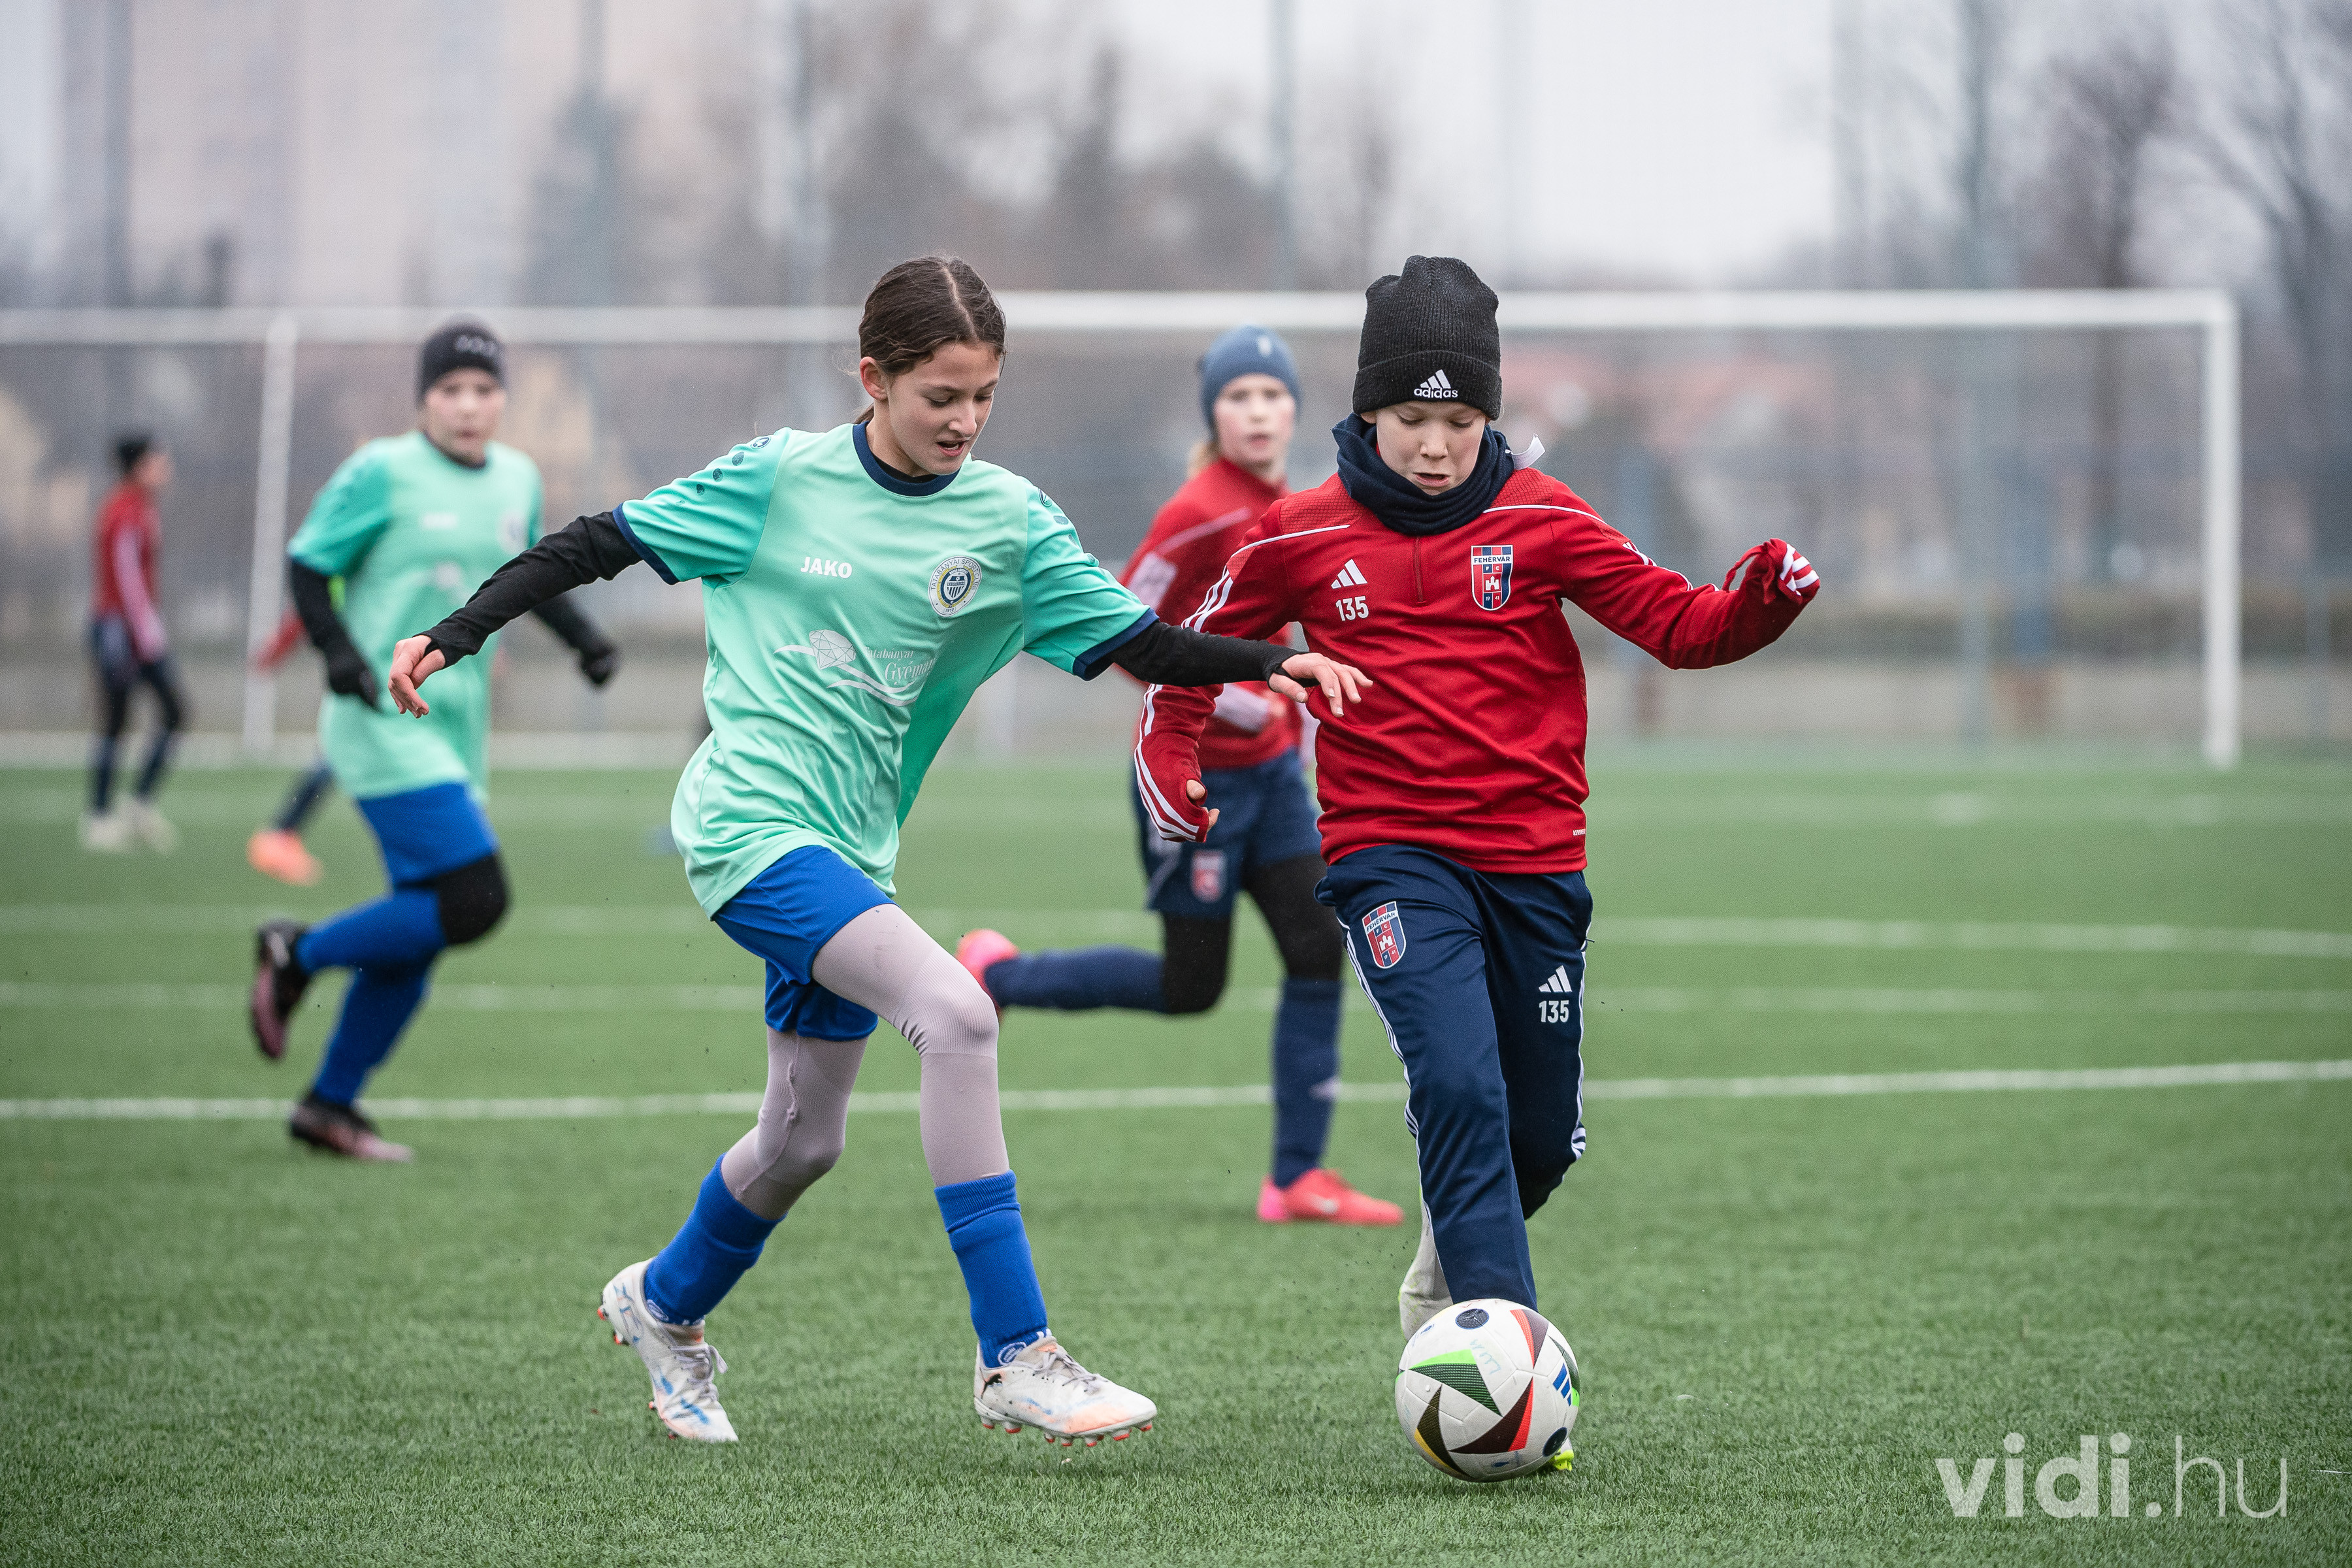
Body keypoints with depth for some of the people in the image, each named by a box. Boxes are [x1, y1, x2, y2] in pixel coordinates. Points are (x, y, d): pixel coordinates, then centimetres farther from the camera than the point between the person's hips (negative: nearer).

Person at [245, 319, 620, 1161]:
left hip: (456, 736, 8)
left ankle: (330, 1104, 20)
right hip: (387, 732, -8)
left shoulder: (517, 478, 12)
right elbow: (309, 565, -5)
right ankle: (296, 955, 1)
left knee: (415, 934, 8)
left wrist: (582, 637, 13)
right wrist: (338, 651, -20)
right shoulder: (383, 473, -8)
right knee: (472, 902, -19)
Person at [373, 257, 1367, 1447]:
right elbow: (600, 545, 0)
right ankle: (1014, 1358, -25)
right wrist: (456, 635, -5)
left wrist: (1269, 665, -14)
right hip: (751, 822, -6)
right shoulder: (779, 480, -7)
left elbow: (1134, 643, 1)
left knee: (802, 1142, 15)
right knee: (954, 1010, -26)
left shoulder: (1008, 521, 2)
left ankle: (663, 1307, 47)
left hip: (850, 848, 6)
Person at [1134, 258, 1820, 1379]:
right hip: (1391, 859, -2)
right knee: (1459, 1087, -25)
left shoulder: (1537, 518, 1)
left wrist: (1758, 602, -23)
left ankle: (1442, 1284, 41)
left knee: (1540, 1139, 10)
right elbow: (1200, 644, 16)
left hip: (1533, 862, 3)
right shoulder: (1304, 537, 1)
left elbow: (1677, 624, -3)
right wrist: (1167, 754, 1)